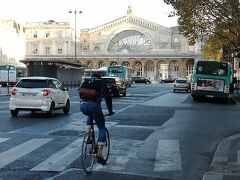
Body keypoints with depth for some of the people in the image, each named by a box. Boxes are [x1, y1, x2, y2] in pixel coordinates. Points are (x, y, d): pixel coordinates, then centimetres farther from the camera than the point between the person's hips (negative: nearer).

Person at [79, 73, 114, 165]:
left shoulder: (85, 82, 24)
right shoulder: (101, 83, 13)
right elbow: (107, 97, 6)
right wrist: (110, 111, 12)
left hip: (83, 106, 4)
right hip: (94, 106, -4)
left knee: (90, 115, 39)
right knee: (102, 128, 12)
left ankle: (87, 135, 20)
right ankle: (99, 152, -1)